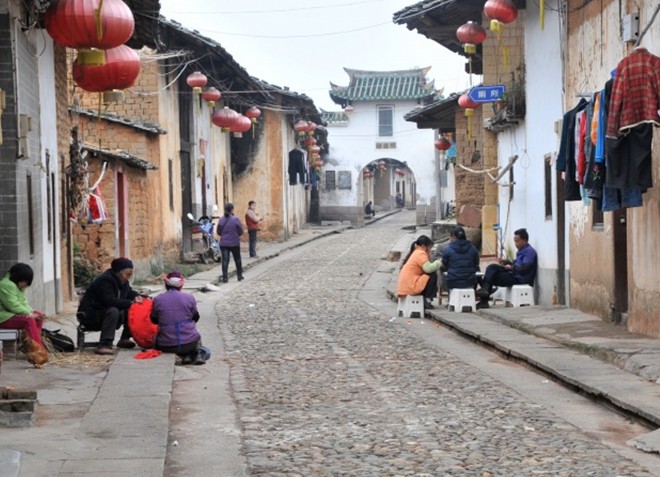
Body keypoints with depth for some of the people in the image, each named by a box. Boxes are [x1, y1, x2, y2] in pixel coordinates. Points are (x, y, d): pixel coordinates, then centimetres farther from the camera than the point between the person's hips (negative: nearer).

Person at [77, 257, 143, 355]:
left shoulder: (122, 281, 5)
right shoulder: (104, 281, -23)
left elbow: (129, 292, 21)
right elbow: (110, 301, -34)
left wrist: (136, 296, -4)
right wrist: (130, 303, -32)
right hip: (90, 316, -9)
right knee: (113, 311, -37)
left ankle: (124, 339, 5)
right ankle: (104, 345, -42)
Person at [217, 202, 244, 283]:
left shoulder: (221, 219, -1)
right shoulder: (235, 219, -12)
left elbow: (219, 232, 5)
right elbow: (240, 231, -6)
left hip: (223, 243, 2)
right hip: (234, 243, -2)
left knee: (225, 260, 1)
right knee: (237, 259, 15)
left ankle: (225, 277, -7)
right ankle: (239, 275, 25)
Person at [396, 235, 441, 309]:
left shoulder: (415, 253, 21)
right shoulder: (421, 254, -10)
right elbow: (428, 268, -23)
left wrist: (428, 257, 11)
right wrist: (439, 262, -8)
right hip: (410, 287, -10)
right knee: (433, 276, -11)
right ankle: (427, 299, -8)